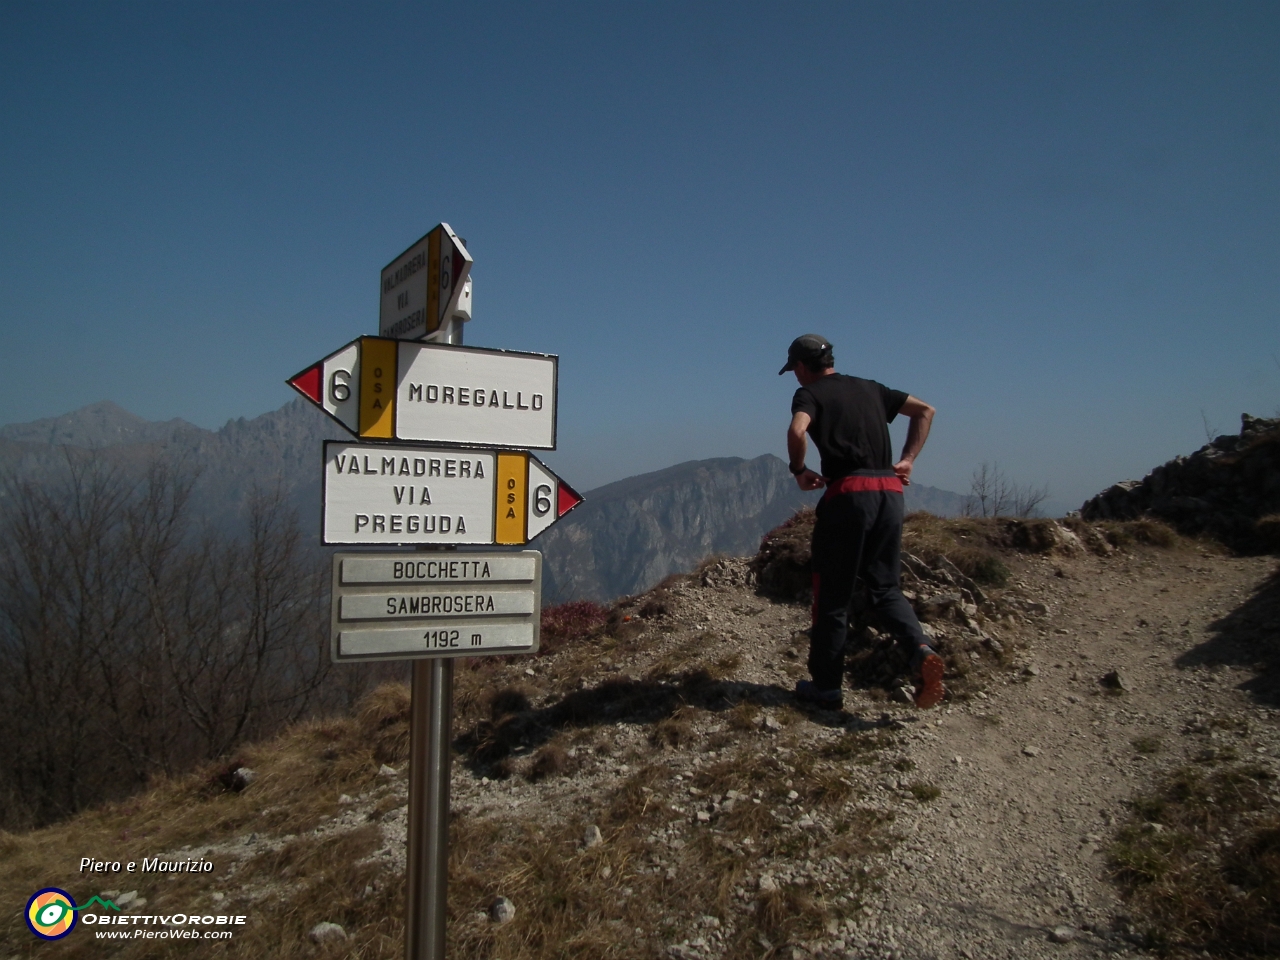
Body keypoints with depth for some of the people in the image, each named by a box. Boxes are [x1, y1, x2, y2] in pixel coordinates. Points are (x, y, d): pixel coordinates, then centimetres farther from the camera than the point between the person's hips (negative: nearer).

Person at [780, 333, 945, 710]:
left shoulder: (810, 393, 2)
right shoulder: (870, 388, 21)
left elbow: (797, 431, -19)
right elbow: (925, 410, 21)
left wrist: (799, 471, -3)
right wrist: (908, 460, 17)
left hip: (848, 493, -5)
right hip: (890, 492, 6)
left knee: (833, 593, 5)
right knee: (884, 586, 16)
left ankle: (826, 686, 13)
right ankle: (921, 651, -8)